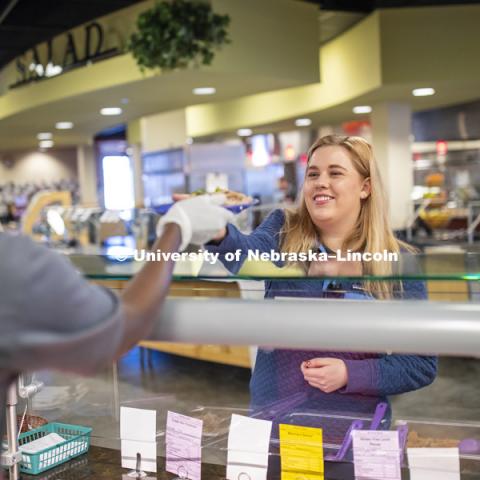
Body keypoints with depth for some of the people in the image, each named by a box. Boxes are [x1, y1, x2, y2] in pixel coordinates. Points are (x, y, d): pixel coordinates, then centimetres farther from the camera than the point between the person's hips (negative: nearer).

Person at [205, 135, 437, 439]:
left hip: (353, 428, -1)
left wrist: (350, 375, -17)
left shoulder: (397, 262, -5)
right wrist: (219, 233, -47)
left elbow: (422, 364, -4)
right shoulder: (284, 232, -2)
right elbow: (248, 252, -25)